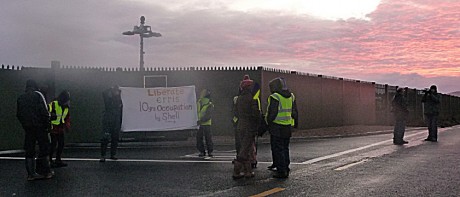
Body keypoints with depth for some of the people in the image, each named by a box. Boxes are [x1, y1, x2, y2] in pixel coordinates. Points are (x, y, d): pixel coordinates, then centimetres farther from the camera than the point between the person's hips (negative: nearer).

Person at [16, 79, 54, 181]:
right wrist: (47, 124, -7)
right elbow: (44, 111, -14)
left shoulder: (20, 98, 12)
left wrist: (24, 125, 16)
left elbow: (18, 114, 13)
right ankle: (45, 172, 2)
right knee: (43, 149, 2)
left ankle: (31, 173, 9)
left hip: (28, 128, 5)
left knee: (29, 151, 8)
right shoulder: (38, 95, -6)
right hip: (39, 127, -5)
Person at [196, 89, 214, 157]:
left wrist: (200, 121, -26)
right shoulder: (198, 103, 8)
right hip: (199, 124, 5)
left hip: (206, 124, -5)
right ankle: (202, 151, 12)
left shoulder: (210, 105, -9)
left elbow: (208, 116, -17)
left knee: (208, 138, -2)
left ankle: (210, 151, 9)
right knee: (199, 138, 3)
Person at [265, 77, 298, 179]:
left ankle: (281, 172, -1)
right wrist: (295, 123, 24)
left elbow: (271, 113, -16)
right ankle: (285, 169, 22)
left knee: (278, 149, -1)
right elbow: (294, 112, 16)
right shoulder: (291, 96, 10)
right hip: (287, 128, 7)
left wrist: (268, 123, -3)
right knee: (285, 148, 17)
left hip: (277, 127, -7)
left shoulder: (275, 97, -14)